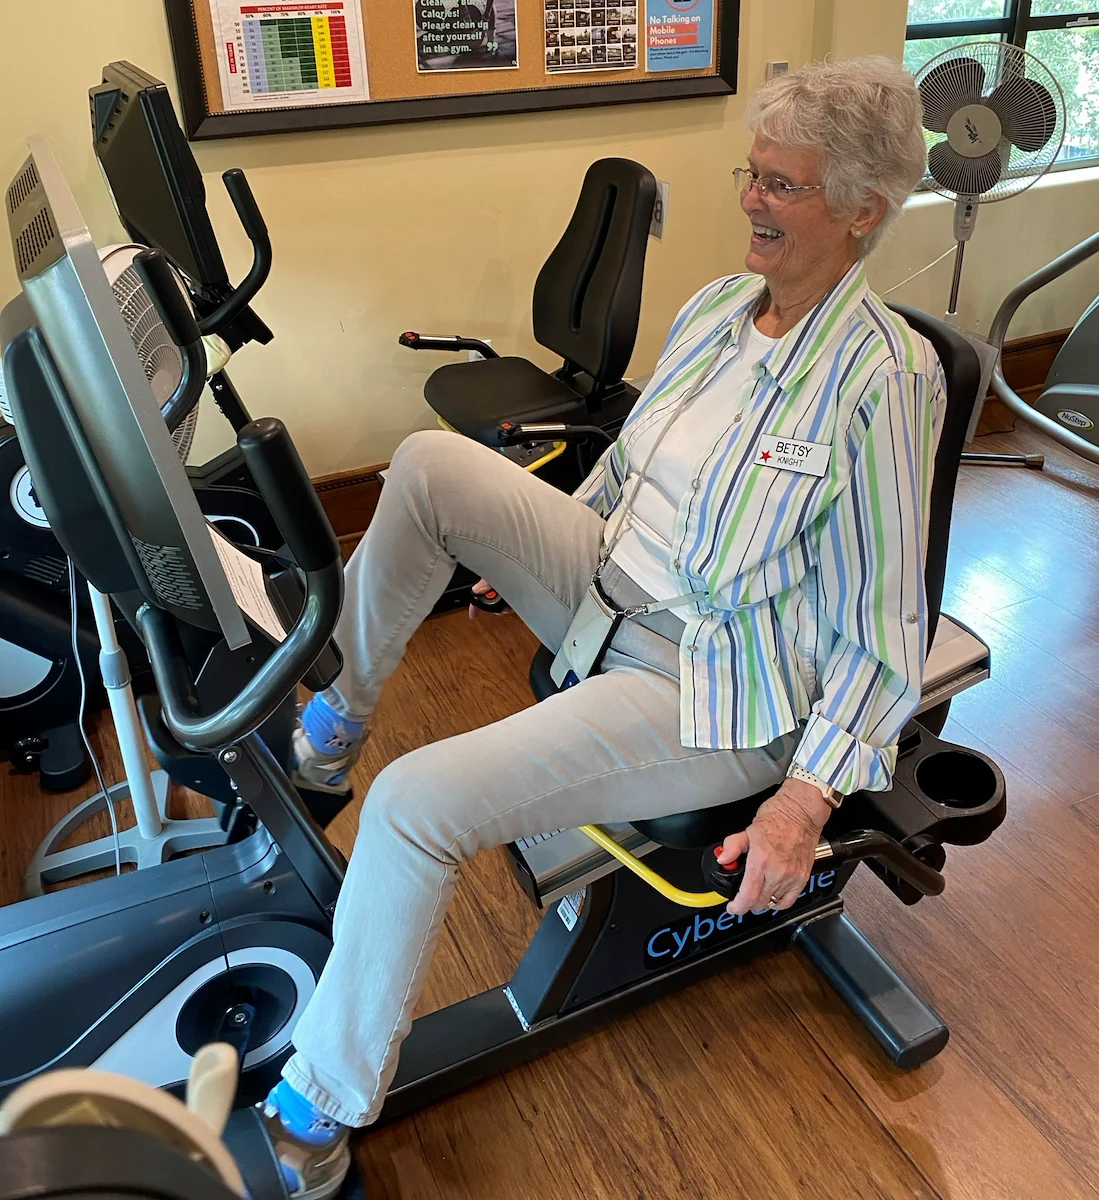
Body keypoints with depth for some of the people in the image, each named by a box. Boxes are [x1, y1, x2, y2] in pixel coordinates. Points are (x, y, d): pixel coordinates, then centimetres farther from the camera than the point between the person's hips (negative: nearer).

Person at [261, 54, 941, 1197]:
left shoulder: (883, 379, -18)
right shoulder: (715, 306, 5)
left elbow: (881, 632, -16)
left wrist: (806, 801, -22)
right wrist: (529, 544, 24)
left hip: (712, 692, -7)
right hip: (612, 593, 8)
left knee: (416, 801, -21)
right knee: (431, 461, -7)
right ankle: (333, 718, 10)